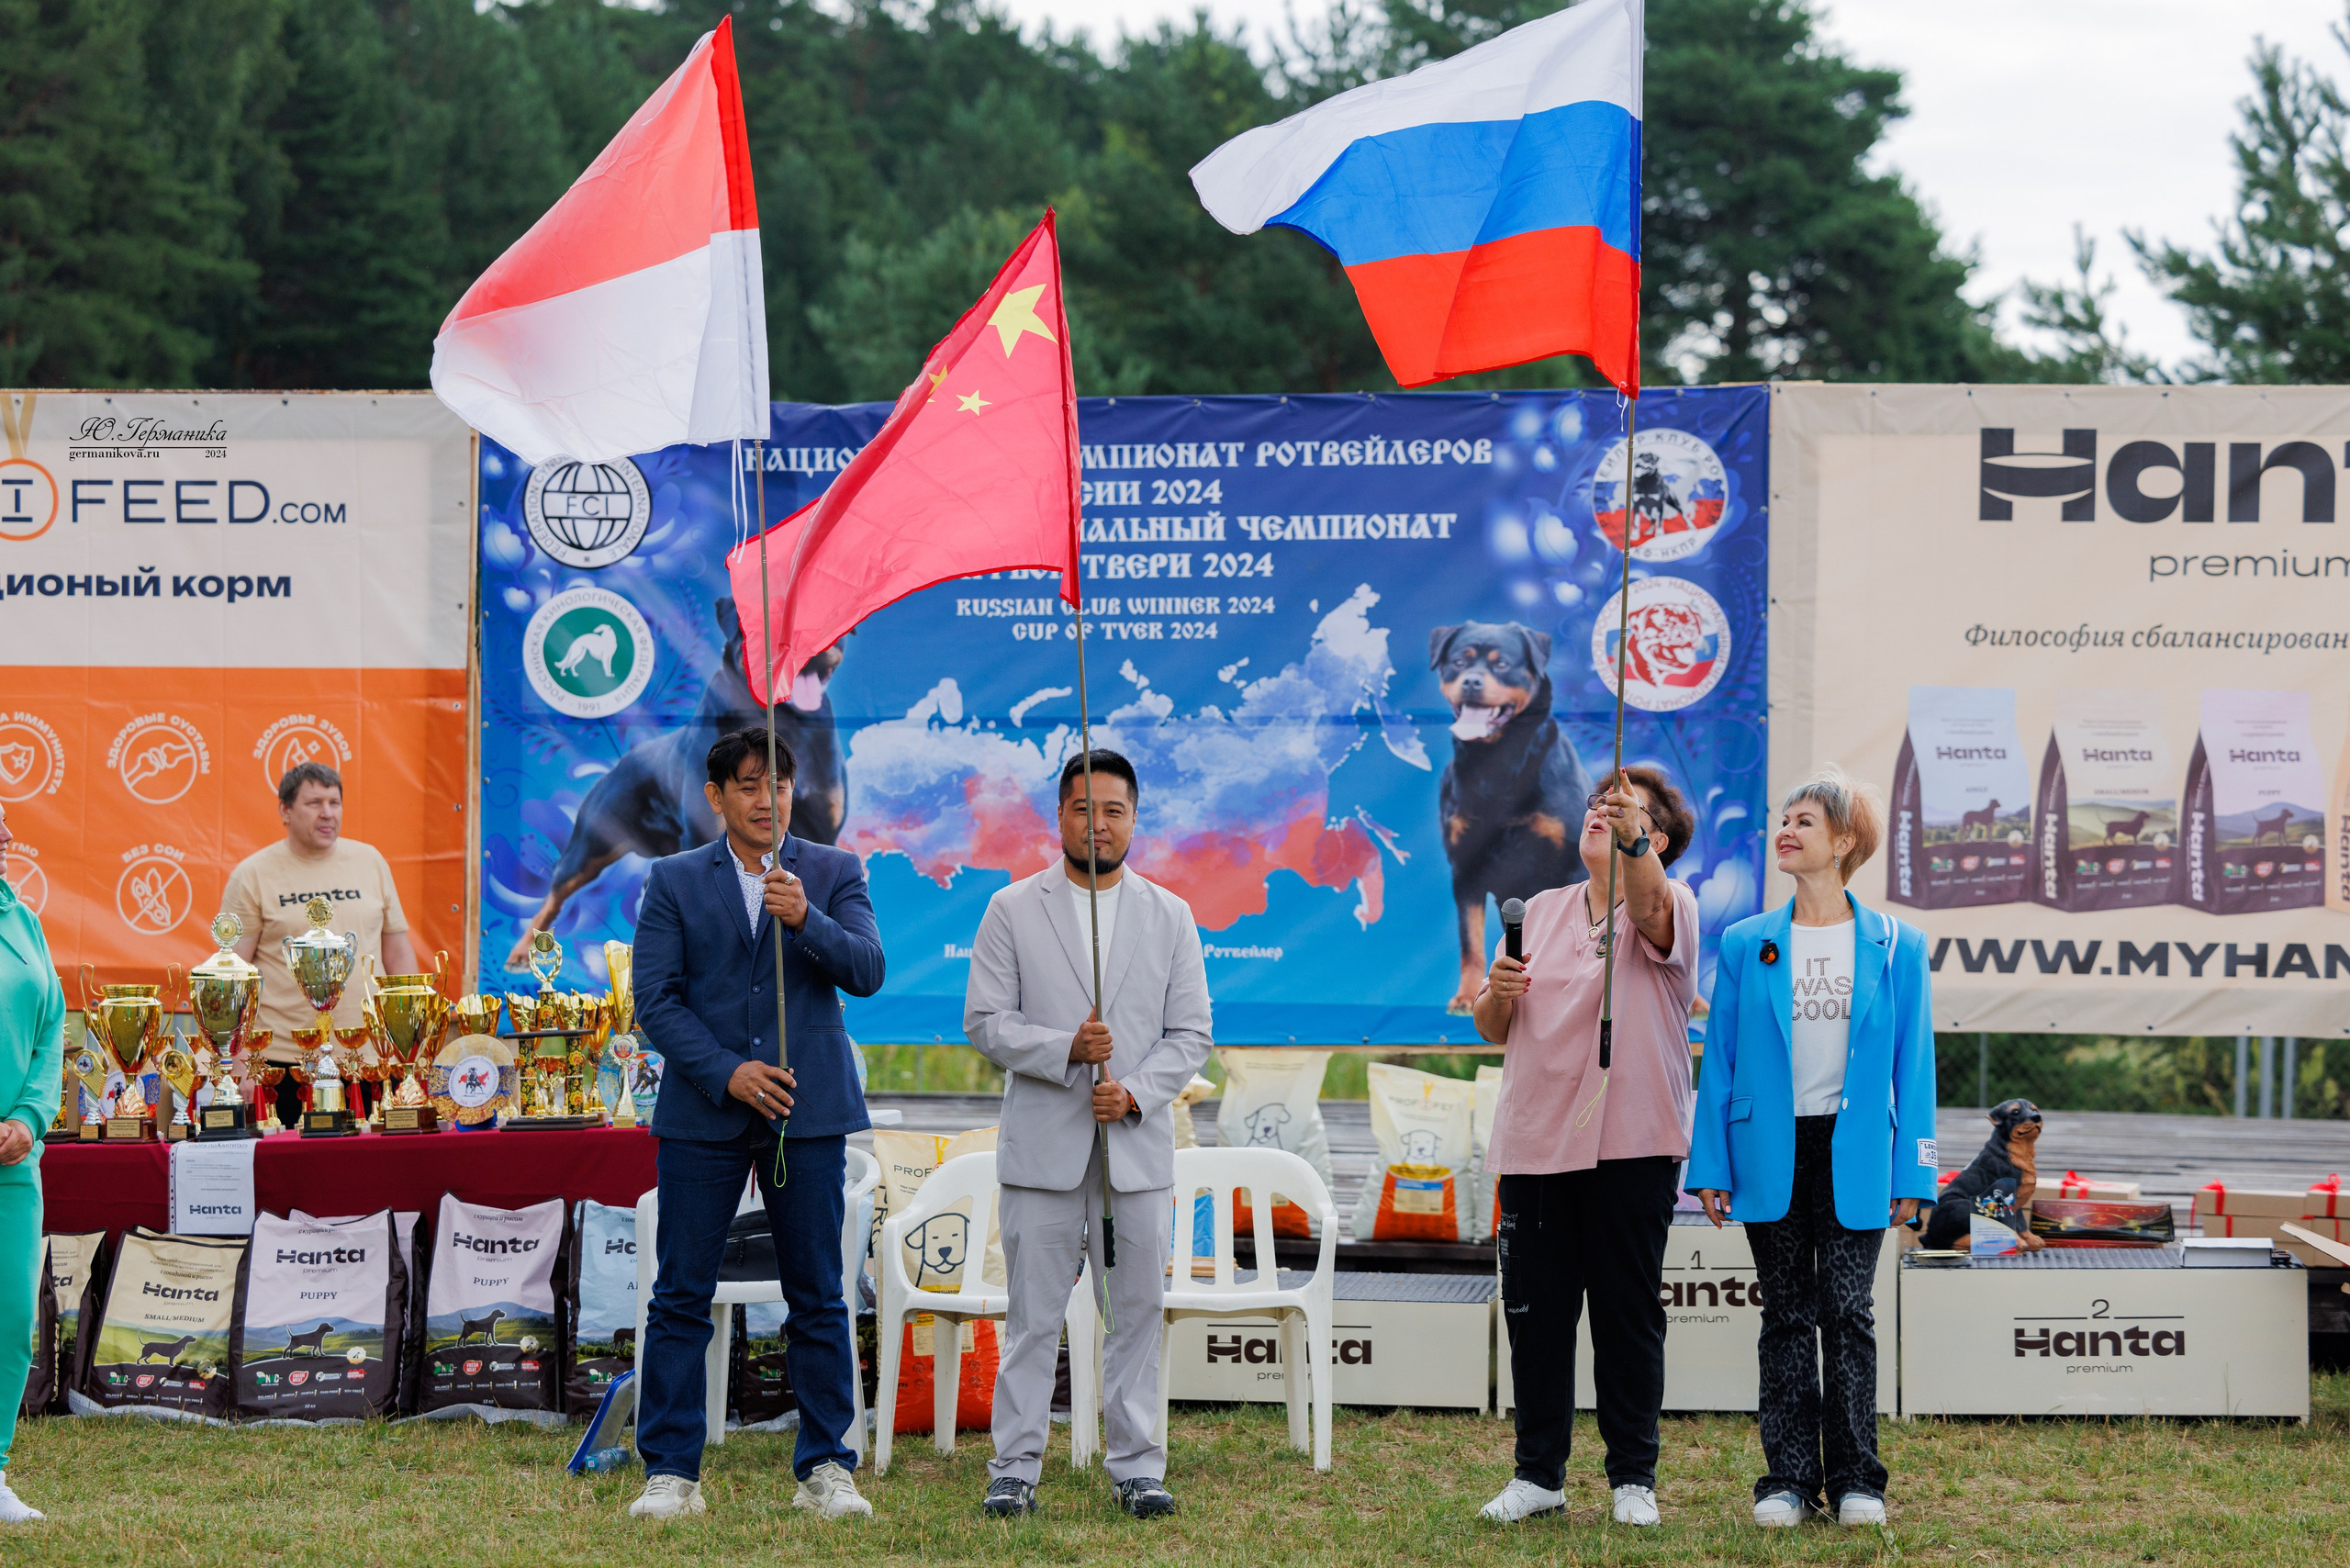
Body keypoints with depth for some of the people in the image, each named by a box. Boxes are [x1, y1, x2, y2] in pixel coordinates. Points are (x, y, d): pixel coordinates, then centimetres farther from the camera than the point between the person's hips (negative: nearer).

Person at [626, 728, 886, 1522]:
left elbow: (866, 971, -6)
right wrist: (726, 1072, -13)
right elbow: (655, 999, 0)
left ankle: (825, 1470, 9)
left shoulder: (834, 874, 8)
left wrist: (806, 919, -24)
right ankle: (671, 1471, 5)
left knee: (818, 1298, 2)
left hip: (807, 1110, 0)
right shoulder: (672, 881, 7)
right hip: (702, 1111, 0)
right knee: (681, 1295, -1)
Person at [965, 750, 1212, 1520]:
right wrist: (1066, 1048, -16)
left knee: (1137, 1311, 4)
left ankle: (1137, 1465, 11)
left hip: (1138, 1145, 2)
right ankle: (1015, 1468, 5)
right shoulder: (1013, 910, 5)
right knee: (1033, 1317, 0)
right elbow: (985, 1022, 0)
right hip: (1042, 1146, -2)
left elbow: (1192, 1034, 6)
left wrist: (1135, 1092, -11)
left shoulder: (1170, 917, 10)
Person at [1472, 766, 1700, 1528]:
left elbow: (1648, 903, -27)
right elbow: (1492, 1029, 18)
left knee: (1628, 1314, 0)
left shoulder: (1669, 907, 0)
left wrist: (1633, 840, -47)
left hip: (1630, 1143, -4)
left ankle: (1633, 1478, 8)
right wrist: (1496, 994, -6)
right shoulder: (1540, 911, 15)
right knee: (1534, 1311, 5)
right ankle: (1539, 1473, 14)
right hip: (1534, 1141, 4)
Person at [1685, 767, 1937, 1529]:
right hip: (1771, 1155, 1)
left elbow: (1912, 1063, 2)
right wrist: (1710, 1167, 0)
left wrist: (1912, 1174, -2)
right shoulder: (1745, 945, 5)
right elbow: (1720, 1060, 5)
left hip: (1852, 1154, -1)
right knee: (1787, 1316, 6)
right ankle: (1788, 1476, 11)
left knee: (1848, 1312, 0)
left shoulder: (1895, 945, 2)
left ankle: (1855, 1479, 8)